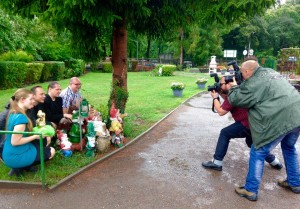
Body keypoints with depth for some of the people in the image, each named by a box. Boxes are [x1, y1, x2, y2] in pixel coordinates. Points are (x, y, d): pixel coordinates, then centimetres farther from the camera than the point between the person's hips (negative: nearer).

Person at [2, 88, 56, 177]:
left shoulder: (13, 113, 5)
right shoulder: (21, 117, -25)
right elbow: (15, 142, -25)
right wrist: (35, 136, -16)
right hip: (16, 157, -9)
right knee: (51, 151, 4)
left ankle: (20, 166, 9)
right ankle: (21, 167, -1)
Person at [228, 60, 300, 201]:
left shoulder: (253, 83, -7)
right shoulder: (269, 72, 20)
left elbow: (235, 99, -2)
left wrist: (234, 87, 18)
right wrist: (240, 86, 25)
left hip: (279, 120, -9)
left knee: (258, 153, 4)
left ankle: (251, 190, 11)